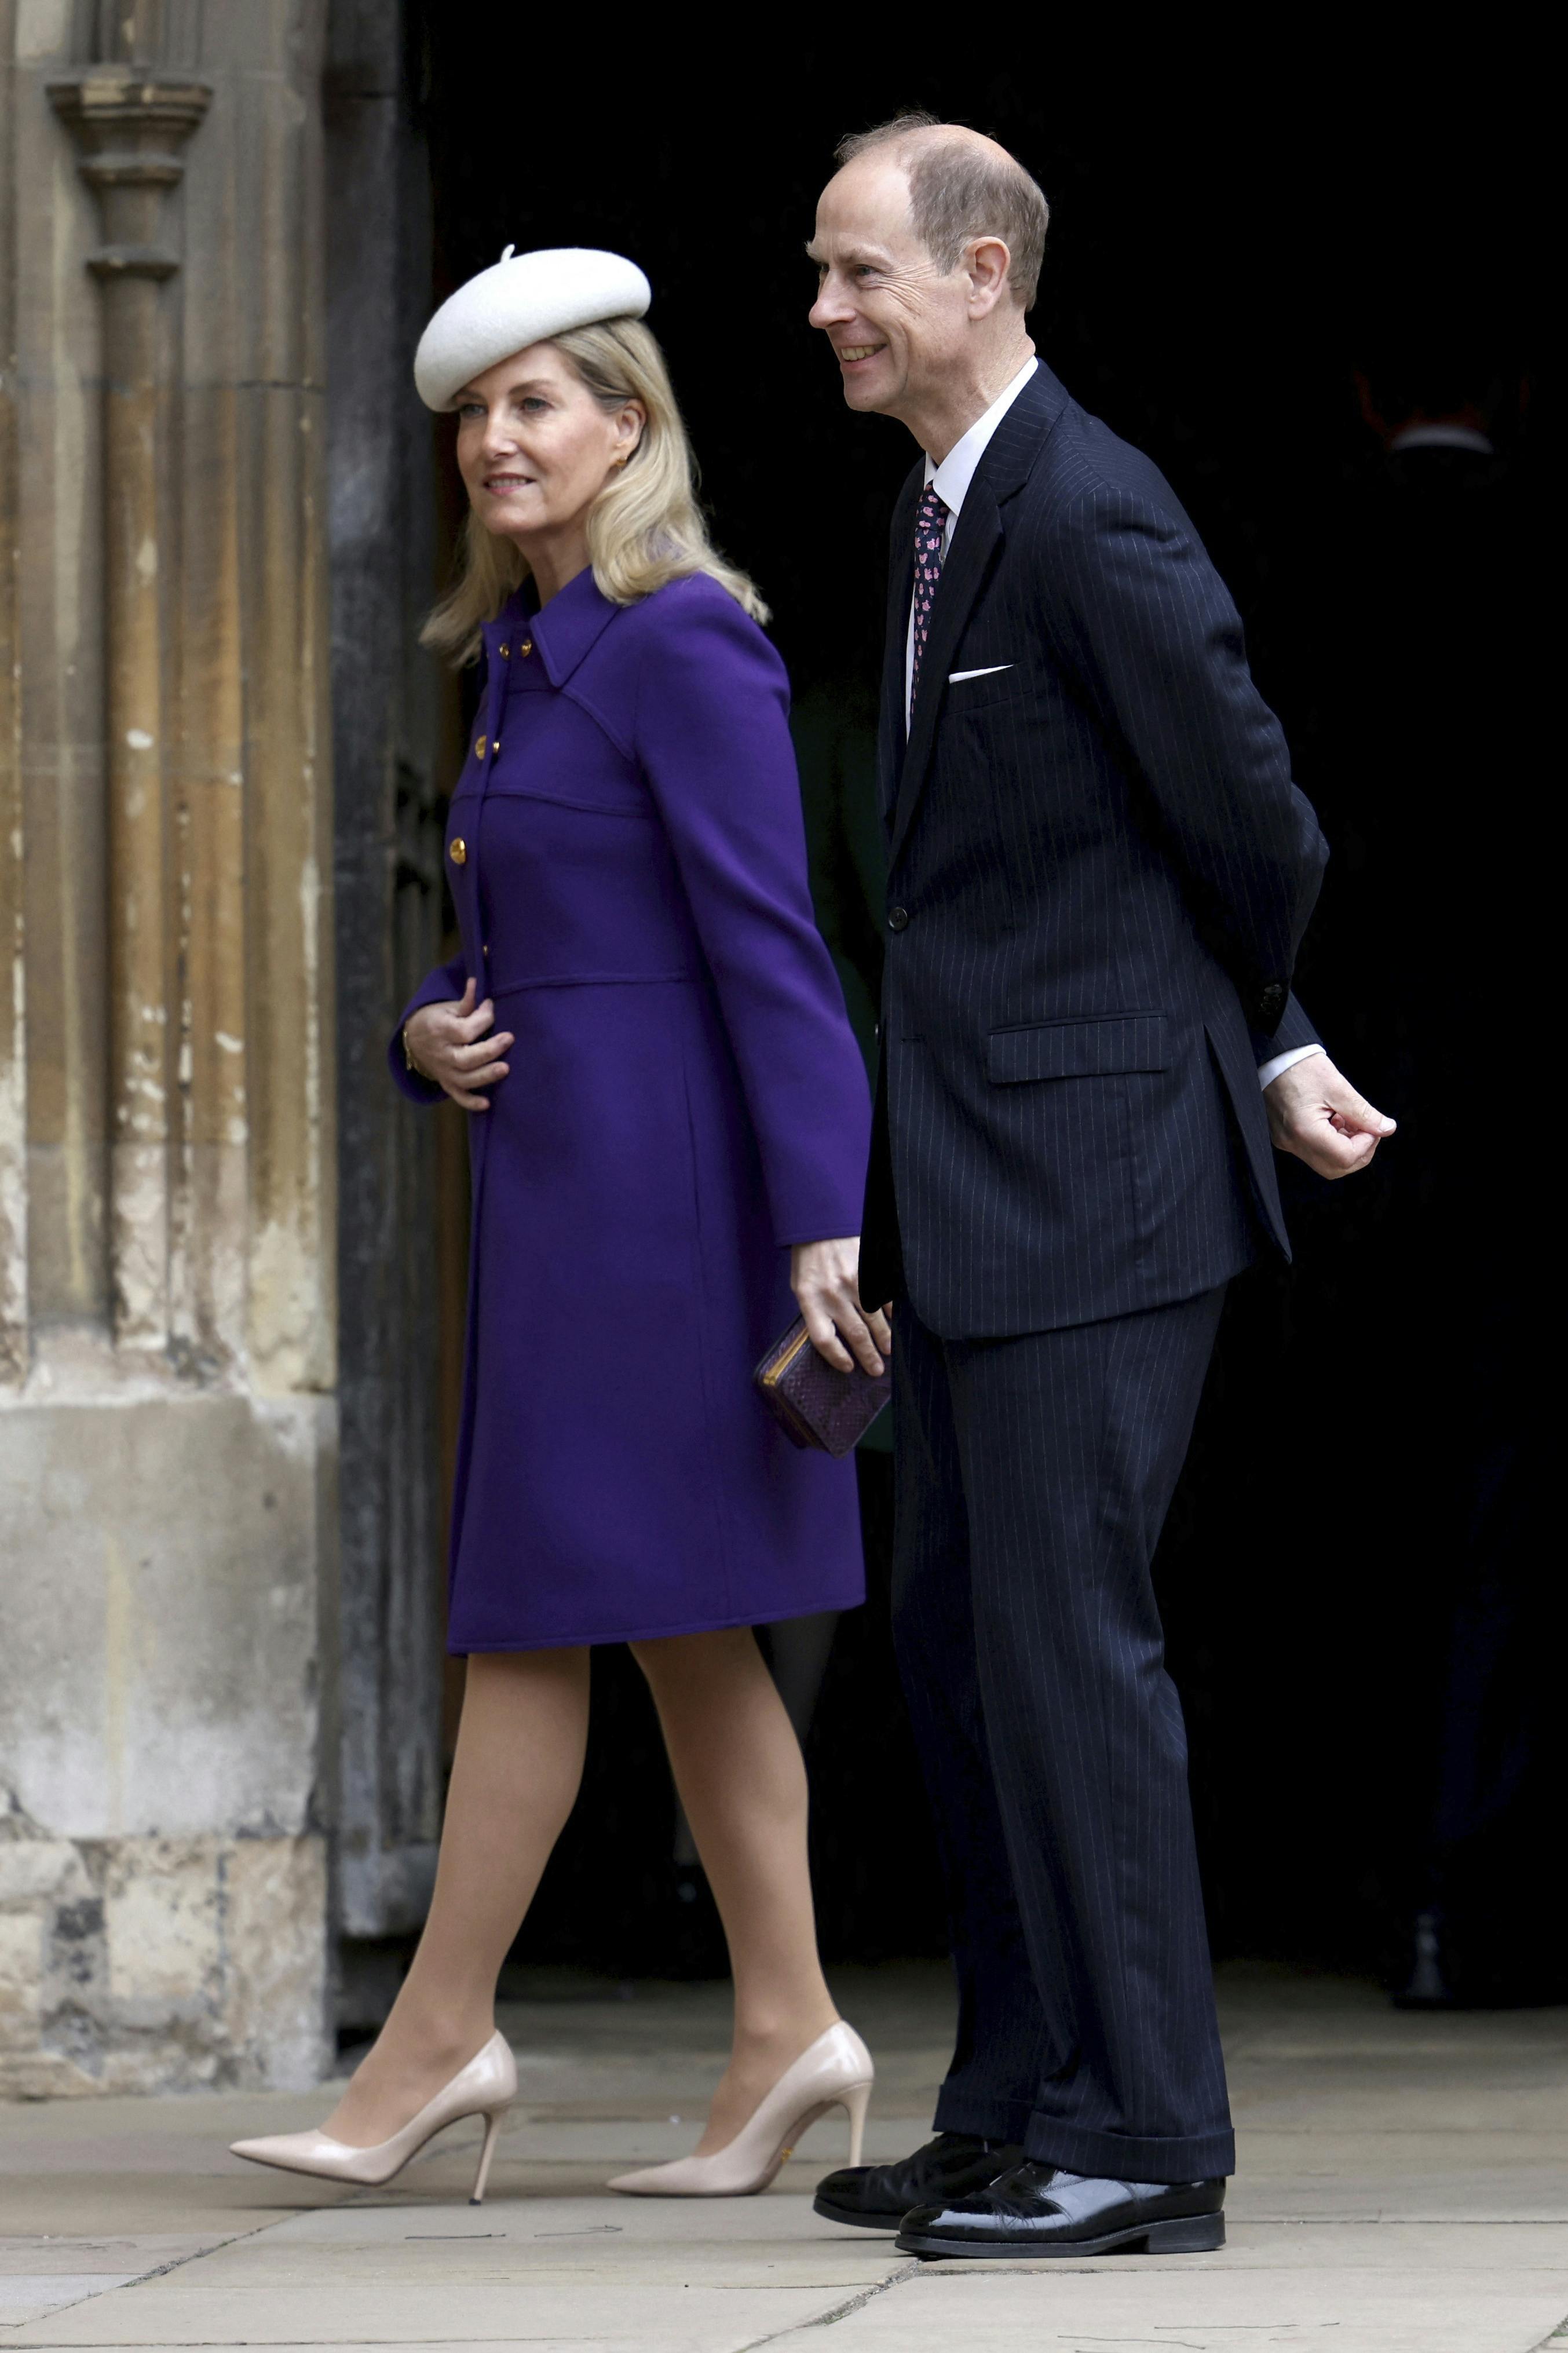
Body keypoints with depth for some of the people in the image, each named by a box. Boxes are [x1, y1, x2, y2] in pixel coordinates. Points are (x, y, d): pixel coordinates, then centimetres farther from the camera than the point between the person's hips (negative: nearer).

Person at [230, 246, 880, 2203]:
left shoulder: (682, 647, -12)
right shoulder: (524, 657, 15)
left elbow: (768, 945, -18)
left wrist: (822, 1219, -23)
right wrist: (432, 1039, 0)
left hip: (653, 1168, -9)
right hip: (554, 1162, 9)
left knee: (535, 1609, -6)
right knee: (679, 1629, 8)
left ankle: (437, 2037, -2)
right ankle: (784, 2034, 10)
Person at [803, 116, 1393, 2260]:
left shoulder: (1092, 521, -16)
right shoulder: (946, 512, 15)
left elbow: (1253, 830, -11)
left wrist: (1250, 1052, 6)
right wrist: (1272, 1050, 16)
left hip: (1088, 1172, -10)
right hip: (969, 1188, 10)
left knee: (1068, 1635, -7)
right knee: (960, 1634, 13)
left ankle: (1146, 2141, -2)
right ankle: (1018, 2114, 21)